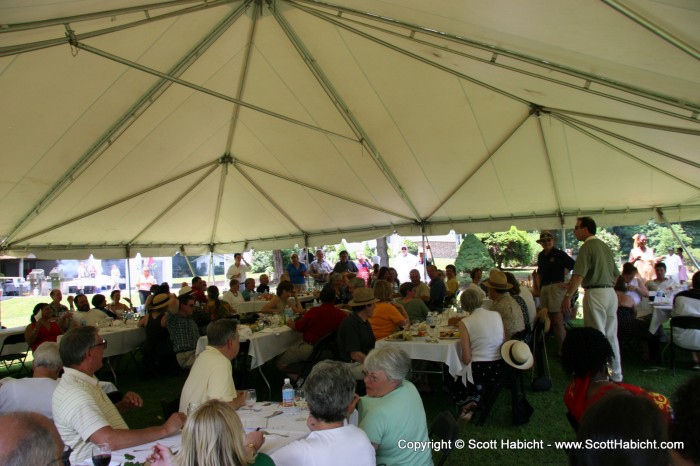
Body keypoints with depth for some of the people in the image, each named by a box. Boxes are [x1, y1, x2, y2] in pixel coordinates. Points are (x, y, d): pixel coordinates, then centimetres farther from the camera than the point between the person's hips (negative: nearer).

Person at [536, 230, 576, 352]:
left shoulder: (559, 254, -5)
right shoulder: (541, 255, 16)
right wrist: (538, 285, 19)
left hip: (556, 287, -7)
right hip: (544, 289, 7)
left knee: (557, 321, -10)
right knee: (549, 320, 11)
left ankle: (563, 350, -5)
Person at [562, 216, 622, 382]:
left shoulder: (587, 247, -11)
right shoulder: (605, 246, 15)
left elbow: (579, 275, -19)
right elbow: (616, 274, 20)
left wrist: (567, 296, -19)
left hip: (595, 293, -8)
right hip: (611, 293, 8)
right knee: (611, 336, 14)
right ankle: (616, 375, 22)